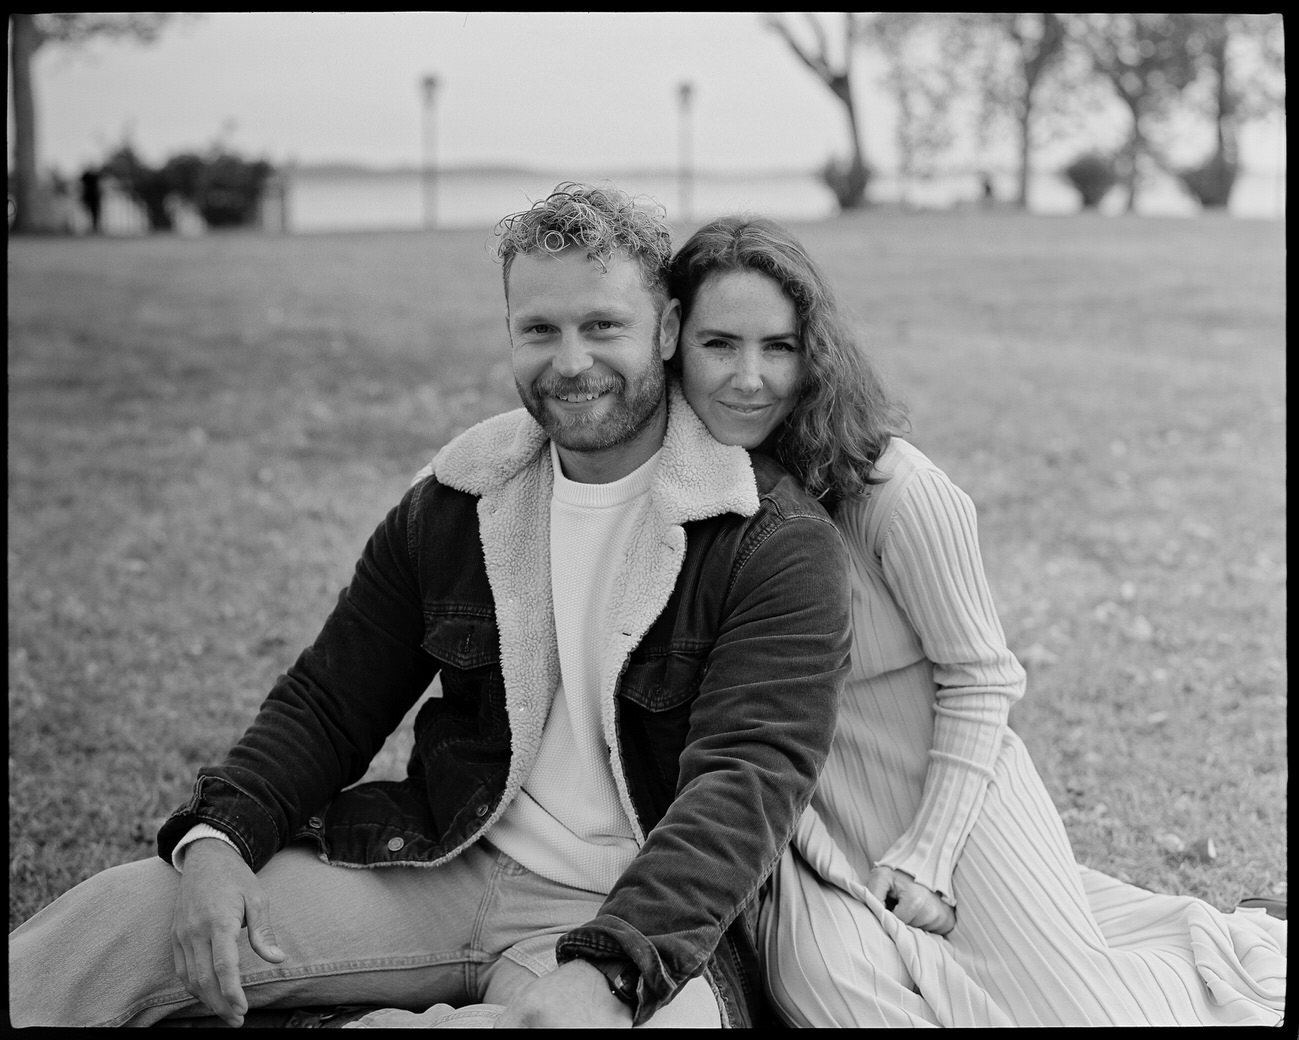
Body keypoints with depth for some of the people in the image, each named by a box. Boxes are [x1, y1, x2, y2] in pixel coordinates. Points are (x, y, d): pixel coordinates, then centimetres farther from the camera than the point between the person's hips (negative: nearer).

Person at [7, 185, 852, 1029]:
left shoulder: (781, 543, -10)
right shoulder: (450, 508, 9)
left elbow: (751, 774, -21)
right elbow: (328, 703, 12)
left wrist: (606, 969, -36)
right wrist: (218, 835, -9)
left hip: (646, 908, -4)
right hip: (442, 864, 4)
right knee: (117, 917, -15)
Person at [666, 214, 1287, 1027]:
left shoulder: (897, 489, -20)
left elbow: (978, 681, -10)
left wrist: (927, 853, -13)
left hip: (947, 800, -4)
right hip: (816, 831, 4)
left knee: (1076, 1004, -10)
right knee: (820, 975, -22)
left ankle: (1235, 954, 25)